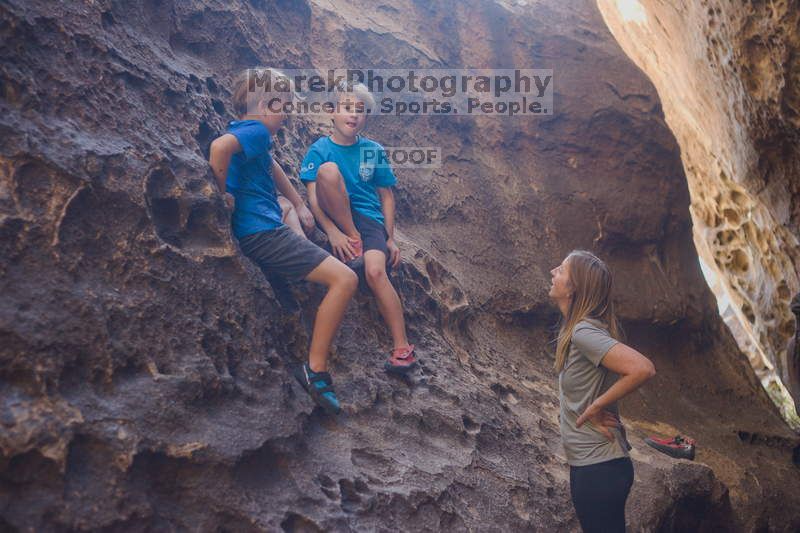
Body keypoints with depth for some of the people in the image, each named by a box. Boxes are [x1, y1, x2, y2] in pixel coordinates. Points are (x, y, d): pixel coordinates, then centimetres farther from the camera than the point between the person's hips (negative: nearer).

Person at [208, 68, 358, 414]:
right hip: (261, 232, -11)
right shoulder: (255, 130, -10)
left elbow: (272, 167, 38)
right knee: (344, 279, -17)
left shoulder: (249, 132, 21)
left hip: (262, 229, 11)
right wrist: (223, 193, -19)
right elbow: (219, 146, -33)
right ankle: (315, 370, -14)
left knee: (289, 207, 44)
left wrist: (300, 206, 31)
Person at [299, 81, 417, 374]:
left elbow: (386, 195, 13)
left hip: (369, 218, 1)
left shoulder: (374, 151, 9)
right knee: (329, 169, -27)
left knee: (376, 271, -29)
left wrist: (390, 238, 5)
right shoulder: (320, 149, 2)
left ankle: (403, 348, -22)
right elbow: (313, 197, -7)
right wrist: (333, 233, -20)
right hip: (334, 218, -1)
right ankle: (354, 240, -18)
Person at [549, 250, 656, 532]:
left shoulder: (583, 332, -21)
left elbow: (642, 369, -31)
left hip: (598, 468, -9)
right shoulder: (575, 328, 7)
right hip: (590, 463, 9)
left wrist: (596, 406, -20)